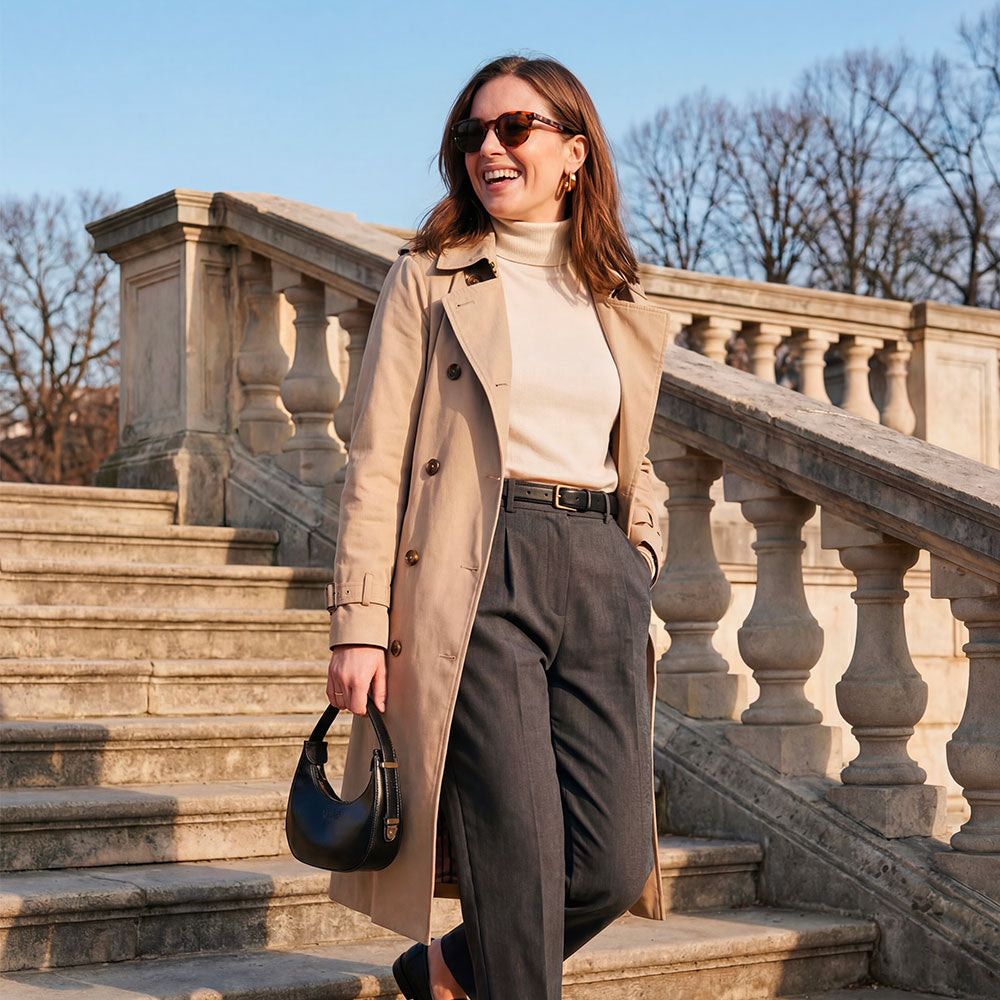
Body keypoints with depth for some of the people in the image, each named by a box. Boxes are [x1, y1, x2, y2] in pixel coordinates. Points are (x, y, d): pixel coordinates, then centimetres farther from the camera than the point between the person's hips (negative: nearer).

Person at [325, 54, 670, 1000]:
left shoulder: (624, 311, 19)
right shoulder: (429, 281, 7)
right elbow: (376, 462, 1)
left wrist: (639, 564, 11)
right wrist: (360, 622, -7)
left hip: (599, 577, 4)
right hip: (479, 579, -4)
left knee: (615, 863, -1)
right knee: (519, 860, -8)